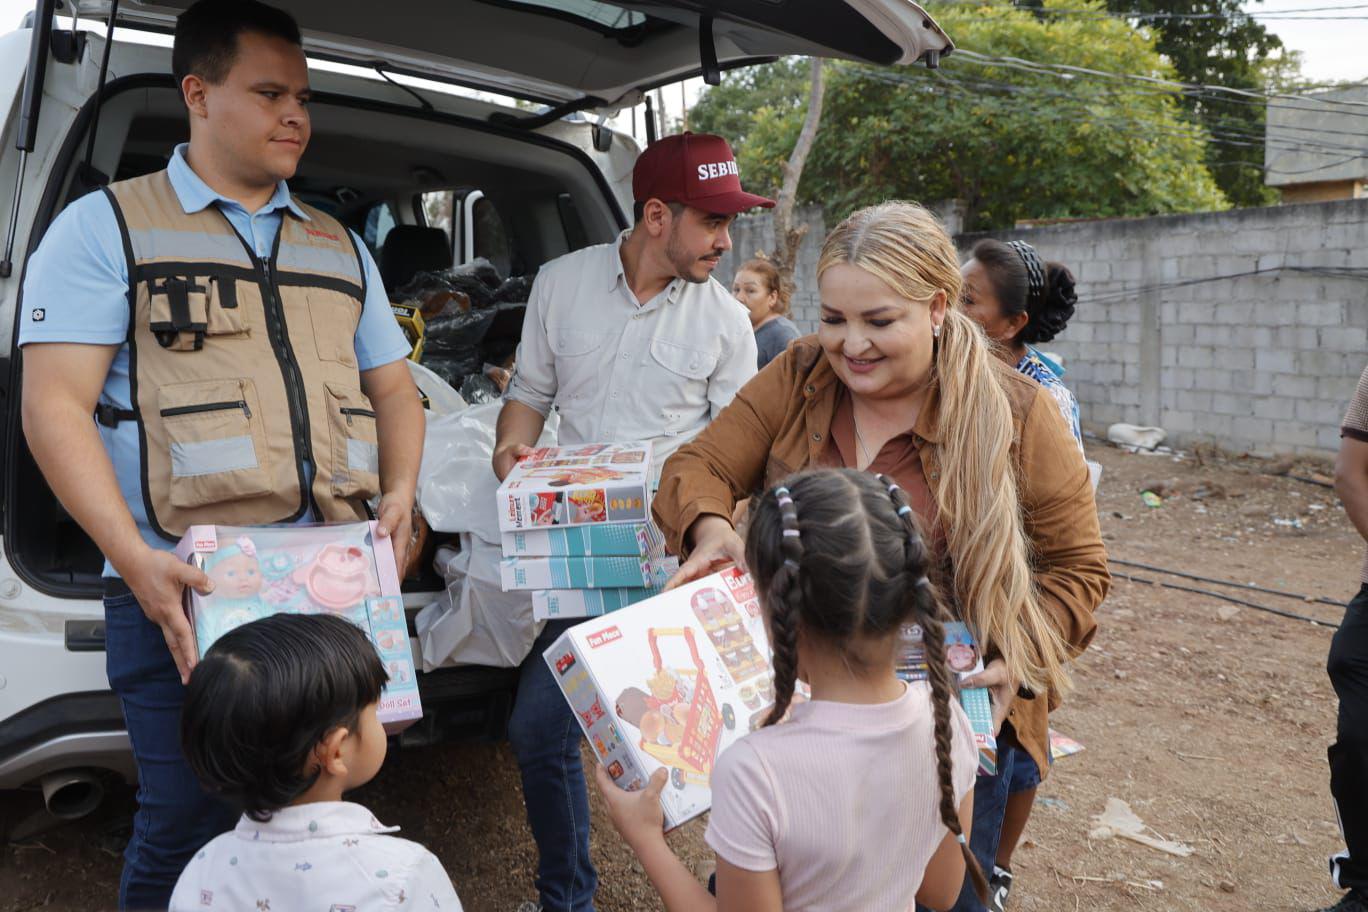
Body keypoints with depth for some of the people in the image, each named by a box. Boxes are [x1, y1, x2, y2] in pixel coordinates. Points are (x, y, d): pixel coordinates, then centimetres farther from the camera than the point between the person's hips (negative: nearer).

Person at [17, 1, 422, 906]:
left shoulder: (340, 248, 19)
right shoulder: (105, 228, 4)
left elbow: (395, 391, 21)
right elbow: (55, 406, -5)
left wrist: (400, 495, 1)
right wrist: (135, 559, -17)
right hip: (182, 593, -4)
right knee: (188, 833, 1)